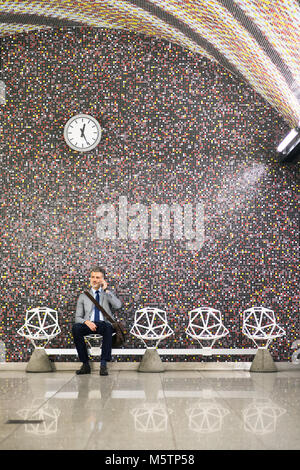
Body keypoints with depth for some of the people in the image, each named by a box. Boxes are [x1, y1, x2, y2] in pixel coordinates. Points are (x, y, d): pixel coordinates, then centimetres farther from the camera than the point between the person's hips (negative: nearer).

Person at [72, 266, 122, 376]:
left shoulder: (109, 293, 19)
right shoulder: (83, 296, 21)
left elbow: (118, 305, -3)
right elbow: (78, 317, 12)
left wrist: (106, 290, -3)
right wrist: (86, 322, -11)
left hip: (104, 324, -1)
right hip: (88, 324, 1)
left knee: (108, 327, -37)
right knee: (75, 327, -32)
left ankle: (103, 364, -35)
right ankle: (85, 364, -25)